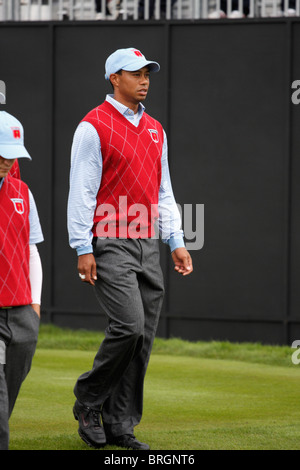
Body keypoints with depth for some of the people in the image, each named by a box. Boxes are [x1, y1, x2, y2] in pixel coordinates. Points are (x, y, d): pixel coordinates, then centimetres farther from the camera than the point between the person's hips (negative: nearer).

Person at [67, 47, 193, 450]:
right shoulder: (94, 126, -6)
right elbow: (82, 191, -9)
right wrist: (83, 249, -14)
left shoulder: (155, 130, 17)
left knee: (144, 337, 3)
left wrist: (176, 242, 13)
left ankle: (119, 425, 9)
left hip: (148, 247, 7)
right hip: (110, 245, -7)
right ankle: (88, 401, 3)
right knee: (129, 326, -18)